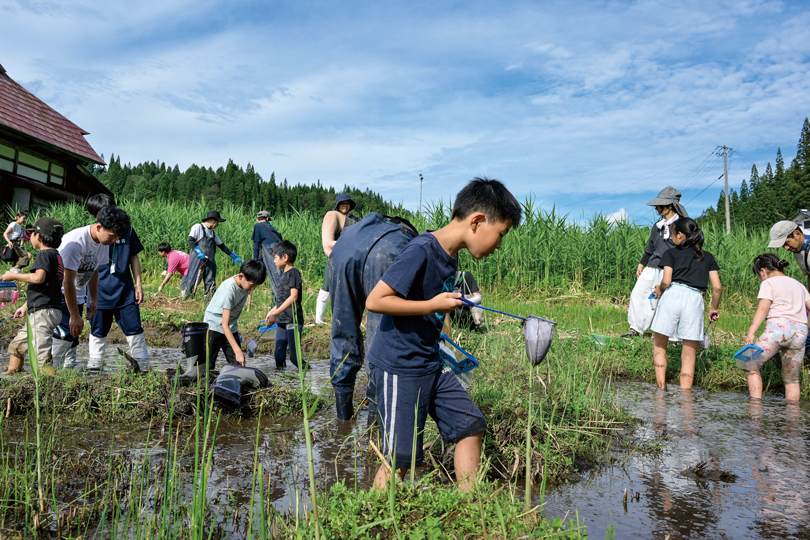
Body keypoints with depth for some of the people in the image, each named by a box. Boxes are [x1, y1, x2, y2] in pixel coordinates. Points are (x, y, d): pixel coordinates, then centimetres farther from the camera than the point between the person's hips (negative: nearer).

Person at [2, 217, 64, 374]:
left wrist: (13, 276, -13)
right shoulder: (57, 256, 18)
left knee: (40, 356, -16)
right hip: (38, 313, 11)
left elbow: (38, 278, -28)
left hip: (43, 312, -11)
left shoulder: (45, 254, -9)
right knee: (16, 346, 23)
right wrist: (25, 306, 31)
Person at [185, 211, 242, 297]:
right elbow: (190, 241, -10)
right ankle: (184, 297, 4)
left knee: (210, 284, 3)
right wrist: (199, 253, -24)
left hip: (210, 262, 7)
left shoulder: (213, 233, 19)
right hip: (197, 260, -6)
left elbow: (221, 246, 25)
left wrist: (234, 256, 21)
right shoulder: (198, 227, -1)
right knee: (193, 279, -7)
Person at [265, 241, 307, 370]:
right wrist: (272, 311, 19)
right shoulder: (284, 273, 17)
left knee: (294, 357, -6)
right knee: (279, 357, 8)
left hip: (293, 321, -9)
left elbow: (293, 297, -20)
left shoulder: (294, 273, -10)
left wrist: (275, 313, -22)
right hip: (282, 321, 9)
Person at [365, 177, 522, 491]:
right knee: (400, 458, -2)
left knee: (470, 425, 12)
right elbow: (375, 300, -24)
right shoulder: (421, 251, -21)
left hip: (431, 364, 9)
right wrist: (435, 305, -21)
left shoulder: (451, 255, 7)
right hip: (398, 367, -9)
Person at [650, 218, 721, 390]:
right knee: (689, 354, 9)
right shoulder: (708, 257, 19)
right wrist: (714, 308, 24)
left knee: (659, 346, 13)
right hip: (695, 299, 2)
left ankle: (661, 387, 5)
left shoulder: (671, 253, 10)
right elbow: (717, 287, 11)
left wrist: (659, 289, 17)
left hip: (672, 295, -2)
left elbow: (666, 281, -4)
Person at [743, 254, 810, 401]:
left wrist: (751, 332, -14)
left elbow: (763, 309, -7)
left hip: (778, 327, -6)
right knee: (792, 379, 13)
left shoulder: (768, 283, 5)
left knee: (752, 364, 0)